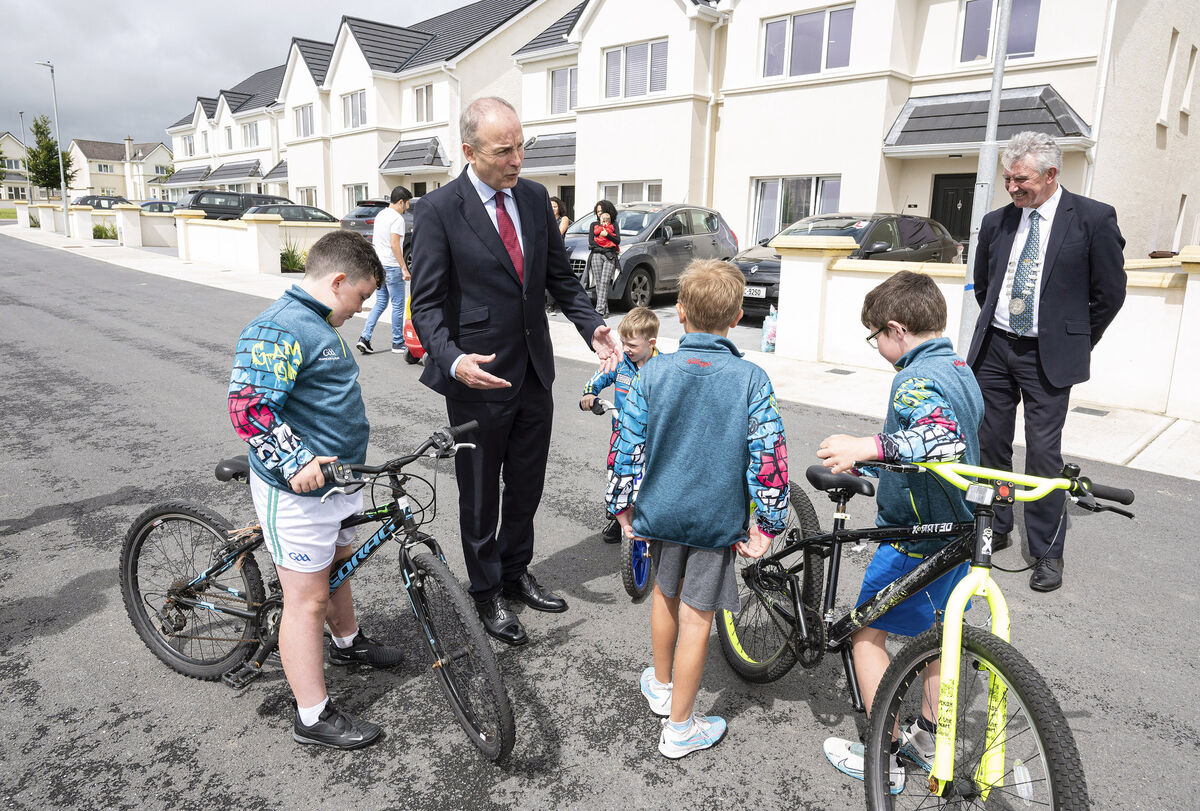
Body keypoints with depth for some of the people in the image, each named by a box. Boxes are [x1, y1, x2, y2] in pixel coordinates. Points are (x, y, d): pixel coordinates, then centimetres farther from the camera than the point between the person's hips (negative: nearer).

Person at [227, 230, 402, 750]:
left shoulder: (319, 324, 12)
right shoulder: (277, 330, -21)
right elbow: (249, 408, -28)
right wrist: (296, 462, -36)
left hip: (333, 479, 10)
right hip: (296, 491, -10)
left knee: (337, 565, 27)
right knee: (307, 599, -1)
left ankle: (348, 643, 51)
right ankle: (314, 718, 11)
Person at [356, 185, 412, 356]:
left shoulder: (380, 215, 15)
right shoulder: (397, 218, -13)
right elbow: (394, 244, -21)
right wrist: (404, 268, -20)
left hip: (378, 265, 9)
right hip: (391, 266, -9)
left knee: (380, 302, 14)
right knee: (398, 305, 1)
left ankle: (365, 337, 4)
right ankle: (398, 343, 8)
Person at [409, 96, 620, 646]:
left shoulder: (534, 197, 4)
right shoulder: (440, 209, -12)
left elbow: (559, 275, 10)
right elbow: (426, 302, -13)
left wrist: (591, 326, -6)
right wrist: (452, 360, -30)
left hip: (535, 374, 5)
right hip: (479, 379, -5)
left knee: (526, 487, 19)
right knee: (480, 497, 11)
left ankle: (516, 573, 42)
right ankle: (486, 594, 32)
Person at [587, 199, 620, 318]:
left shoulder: (614, 225, 17)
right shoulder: (594, 225, 21)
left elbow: (617, 241, 5)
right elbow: (591, 242, 8)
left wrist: (606, 234, -8)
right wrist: (607, 245, 1)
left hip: (610, 256, -2)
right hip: (596, 255, 2)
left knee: (604, 282, -15)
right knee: (598, 283, -6)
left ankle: (600, 309, -25)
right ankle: (605, 309, -4)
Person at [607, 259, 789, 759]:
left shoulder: (653, 372, -7)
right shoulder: (751, 380, -12)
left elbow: (628, 444, -4)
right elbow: (769, 456, -12)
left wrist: (623, 506, 7)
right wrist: (767, 525, -3)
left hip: (660, 509, 3)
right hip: (718, 517, -2)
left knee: (666, 591, 25)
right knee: (696, 615, 8)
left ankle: (661, 685, 45)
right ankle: (679, 728, 23)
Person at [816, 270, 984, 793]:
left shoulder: (914, 379, -22)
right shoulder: (962, 370, 9)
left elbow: (943, 437, -41)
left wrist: (868, 446, -50)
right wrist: (872, 457, 23)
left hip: (916, 535, -9)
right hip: (957, 529, 10)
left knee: (867, 633, 4)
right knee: (936, 628, 22)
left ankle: (884, 759, 14)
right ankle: (930, 737, 38)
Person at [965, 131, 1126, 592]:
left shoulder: (1093, 219, -5)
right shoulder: (996, 223, 7)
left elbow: (1109, 293, 0)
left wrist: (1075, 343, 5)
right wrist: (997, 329, 17)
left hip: (1049, 357, -4)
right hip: (994, 348, 4)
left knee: (1043, 451, -4)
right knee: (990, 443, 9)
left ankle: (1047, 553, 9)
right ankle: (995, 527, 26)